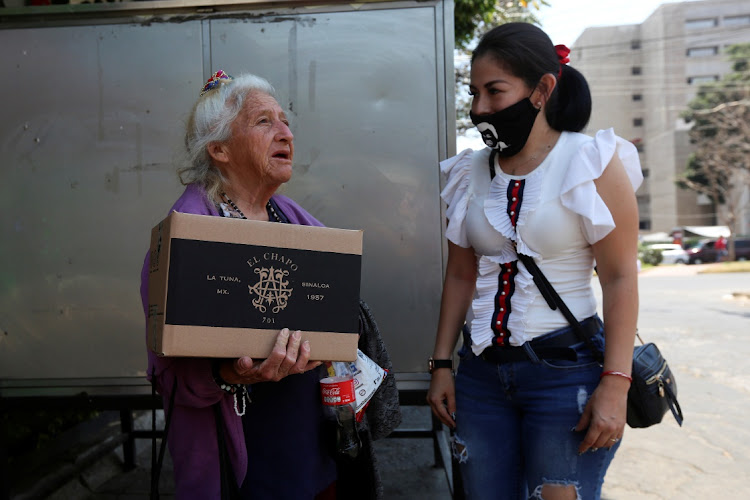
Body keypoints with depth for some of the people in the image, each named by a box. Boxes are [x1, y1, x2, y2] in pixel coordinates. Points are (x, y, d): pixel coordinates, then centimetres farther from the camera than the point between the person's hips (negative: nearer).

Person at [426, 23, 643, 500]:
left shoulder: (593, 163, -6)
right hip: (482, 371, 4)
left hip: (566, 370, -4)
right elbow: (460, 276, 10)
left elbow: (620, 277, -9)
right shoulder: (470, 174, 7)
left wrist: (615, 385, -14)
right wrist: (442, 363, 7)